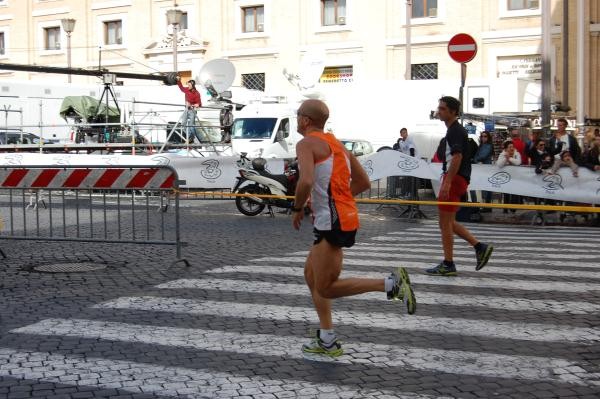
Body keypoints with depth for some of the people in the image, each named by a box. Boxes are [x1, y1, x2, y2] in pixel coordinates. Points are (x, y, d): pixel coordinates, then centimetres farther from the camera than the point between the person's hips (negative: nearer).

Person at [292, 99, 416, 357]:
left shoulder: (306, 143, -8)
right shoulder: (336, 143, 18)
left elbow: (306, 181, -26)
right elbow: (364, 183, 19)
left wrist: (297, 208, -8)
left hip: (333, 222, -10)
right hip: (346, 215, 10)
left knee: (325, 288, -4)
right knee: (311, 276, 19)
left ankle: (391, 283, -11)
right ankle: (327, 340, 21)